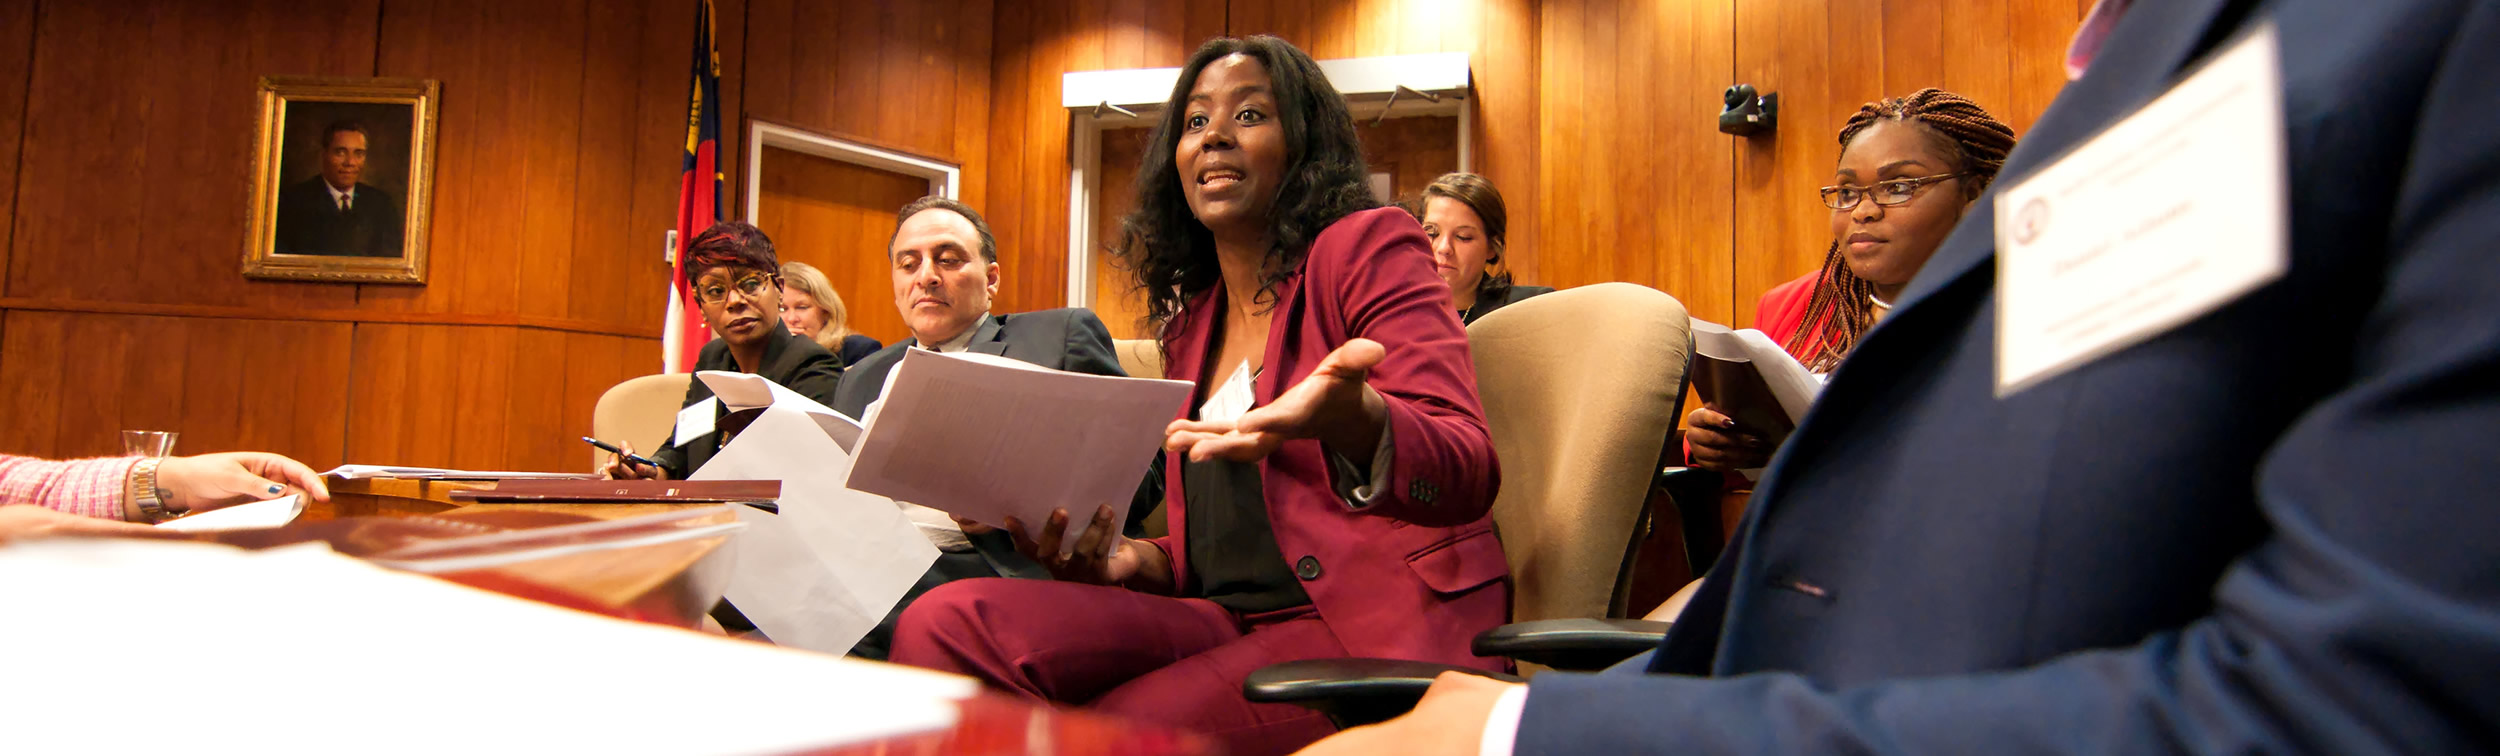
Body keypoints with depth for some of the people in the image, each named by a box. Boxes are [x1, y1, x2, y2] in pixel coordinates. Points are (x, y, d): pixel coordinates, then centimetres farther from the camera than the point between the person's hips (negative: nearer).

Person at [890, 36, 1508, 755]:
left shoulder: (1370, 246, 1)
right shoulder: (1192, 316, 20)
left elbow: (1468, 474, -13)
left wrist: (1349, 418, -36)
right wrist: (1132, 559, 0)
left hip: (1382, 623, -5)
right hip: (1230, 620, 6)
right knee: (944, 624, -18)